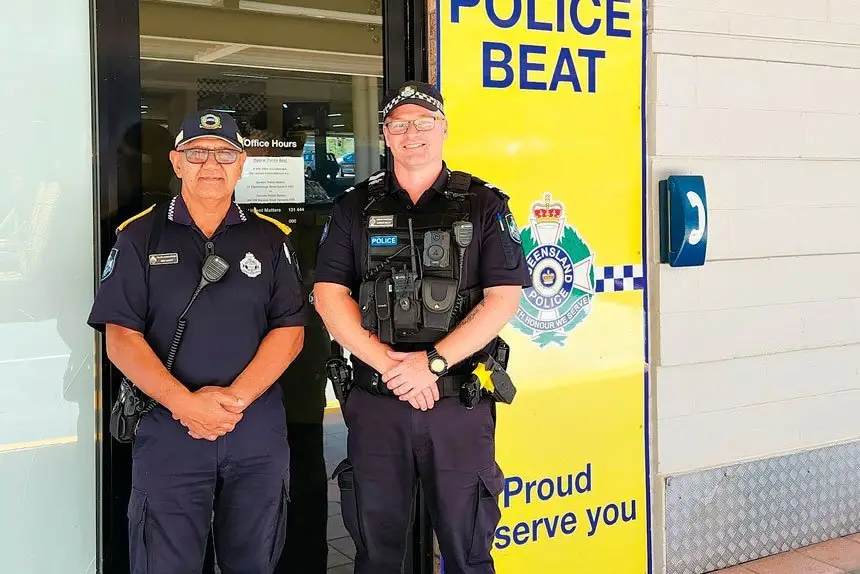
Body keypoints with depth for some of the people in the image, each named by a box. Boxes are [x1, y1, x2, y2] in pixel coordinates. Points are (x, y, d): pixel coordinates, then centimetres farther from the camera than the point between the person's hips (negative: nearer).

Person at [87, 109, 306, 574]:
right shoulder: (139, 237, 3)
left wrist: (235, 397, -13)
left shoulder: (270, 239, 8)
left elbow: (289, 330, 2)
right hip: (167, 431, -2)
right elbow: (121, 338, -4)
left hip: (259, 434, 2)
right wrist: (186, 403, -16)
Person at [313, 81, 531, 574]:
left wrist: (432, 361, -16)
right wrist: (390, 365, -13)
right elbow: (329, 296, 0)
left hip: (462, 402, -1)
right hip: (376, 403, 2)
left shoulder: (484, 206, 3)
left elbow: (503, 299, -6)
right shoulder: (356, 208, 7)